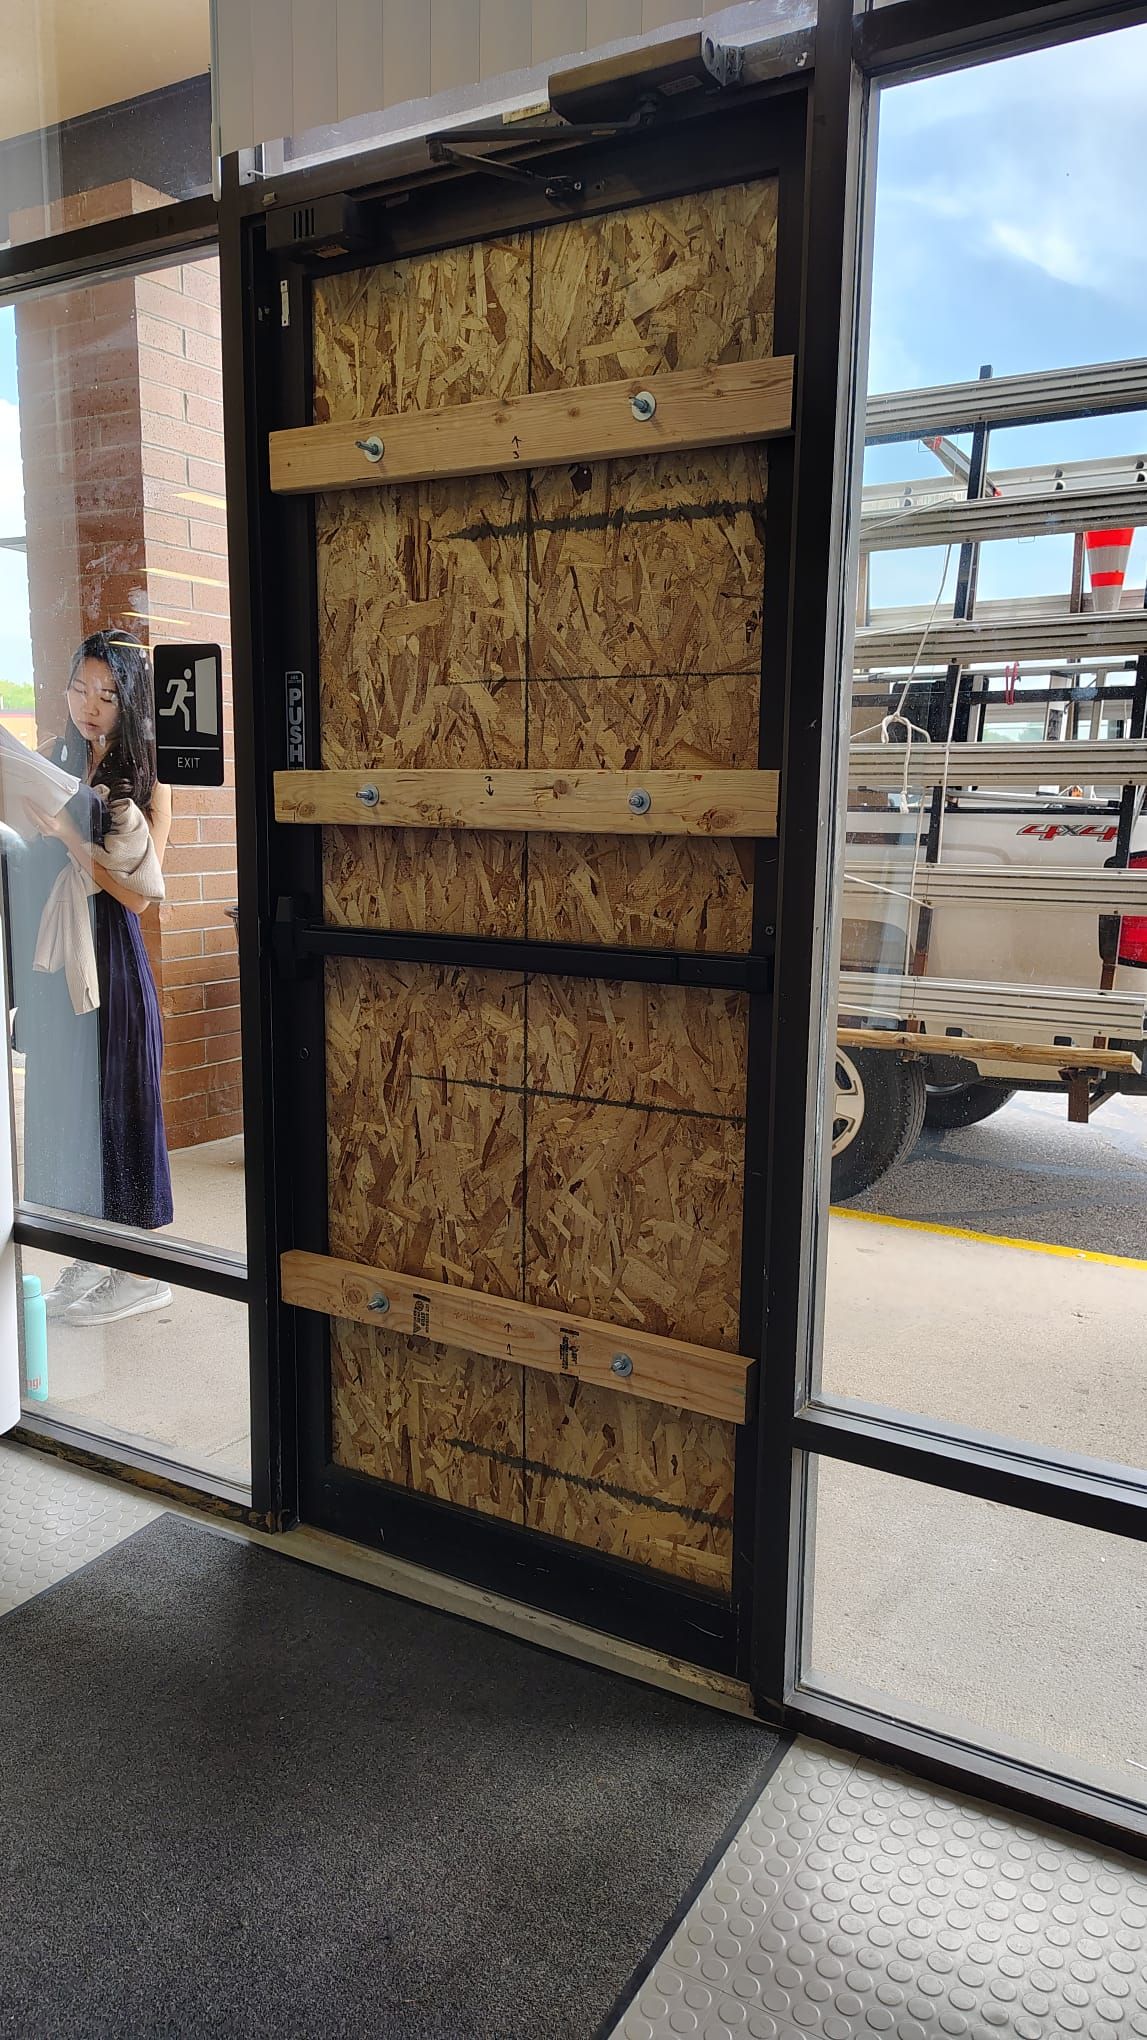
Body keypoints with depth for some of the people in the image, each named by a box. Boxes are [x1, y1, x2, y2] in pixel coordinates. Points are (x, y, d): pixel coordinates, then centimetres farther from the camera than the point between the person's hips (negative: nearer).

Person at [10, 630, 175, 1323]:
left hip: (113, 959, -5)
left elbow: (139, 892, -11)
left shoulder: (146, 784, -4)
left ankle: (141, 1271, 13)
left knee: (119, 1101, 1)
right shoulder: (53, 764, 10)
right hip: (51, 958, 5)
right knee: (63, 1103, 10)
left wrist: (66, 833, -19)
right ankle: (87, 1258, 24)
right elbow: (30, 866, 10)